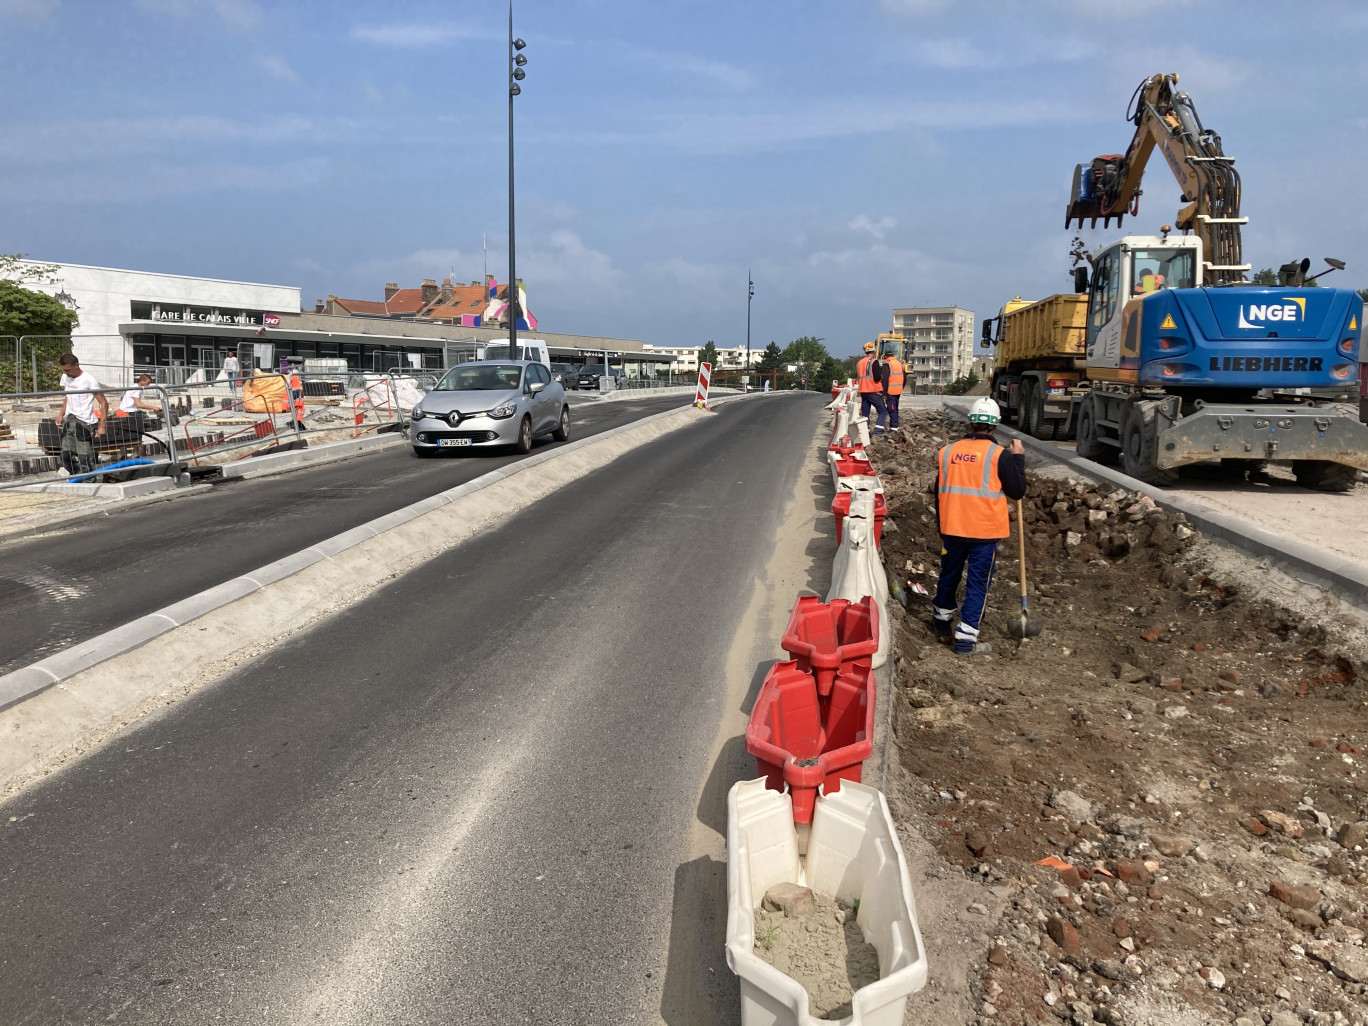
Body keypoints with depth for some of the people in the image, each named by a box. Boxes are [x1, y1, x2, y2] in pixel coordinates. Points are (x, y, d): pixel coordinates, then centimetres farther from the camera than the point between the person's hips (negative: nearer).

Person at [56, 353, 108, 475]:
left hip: (85, 422, -7)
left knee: (85, 458, -12)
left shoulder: (89, 380, -12)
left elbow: (104, 403, -12)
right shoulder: (65, 378, 9)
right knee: (67, 455, 7)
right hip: (69, 420, 7)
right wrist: (61, 414, 12)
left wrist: (101, 426, -16)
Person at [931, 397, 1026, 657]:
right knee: (977, 585, 4)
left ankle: (942, 626, 35)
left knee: (948, 576, 20)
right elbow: (1017, 491, -3)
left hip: (952, 530, 4)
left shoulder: (947, 451, 3)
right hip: (985, 532, -4)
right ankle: (965, 640, 6)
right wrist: (1018, 457, 7)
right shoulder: (999, 455, -11)